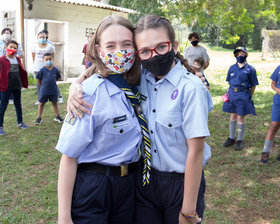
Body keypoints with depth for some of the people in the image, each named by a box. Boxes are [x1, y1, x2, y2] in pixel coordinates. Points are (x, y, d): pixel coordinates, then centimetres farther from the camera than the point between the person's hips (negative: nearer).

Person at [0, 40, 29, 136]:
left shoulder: (17, 59, 9)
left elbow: (21, 72, 14)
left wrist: (23, 83, 11)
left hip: (17, 85, 6)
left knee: (18, 104, 17)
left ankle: (20, 122, 32)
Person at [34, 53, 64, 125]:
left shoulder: (55, 70, -4)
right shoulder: (42, 70, -11)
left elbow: (57, 78, 11)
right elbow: (39, 79, -1)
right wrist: (43, 85, 7)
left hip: (53, 90, 2)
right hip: (44, 90, -2)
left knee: (54, 103, 14)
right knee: (41, 103, 9)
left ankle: (57, 116, 25)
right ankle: (39, 118, 17)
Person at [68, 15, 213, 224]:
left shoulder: (191, 88, -19)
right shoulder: (140, 78, -3)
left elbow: (195, 150, -19)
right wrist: (76, 85, -12)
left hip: (181, 183, -4)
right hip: (144, 179, 5)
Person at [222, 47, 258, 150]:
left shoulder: (250, 69, -5)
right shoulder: (232, 68, 6)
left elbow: (253, 85, 1)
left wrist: (249, 97, 1)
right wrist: (230, 93, 9)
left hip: (243, 96, -4)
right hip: (232, 95, 4)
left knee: (240, 118, 2)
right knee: (232, 116, 12)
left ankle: (240, 140, 15)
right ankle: (231, 138, 25)